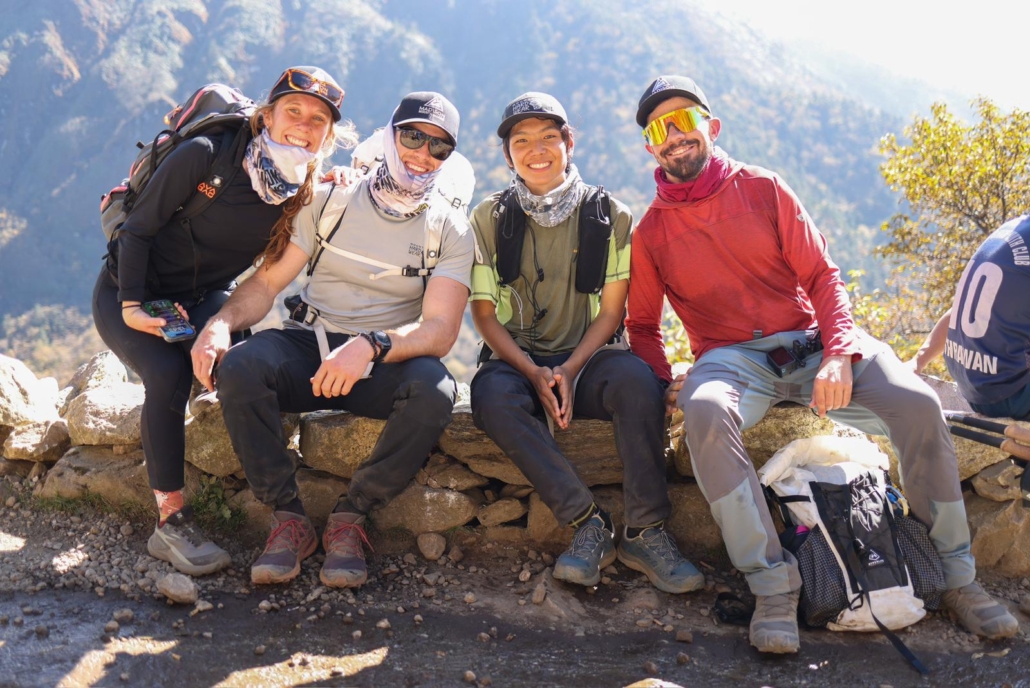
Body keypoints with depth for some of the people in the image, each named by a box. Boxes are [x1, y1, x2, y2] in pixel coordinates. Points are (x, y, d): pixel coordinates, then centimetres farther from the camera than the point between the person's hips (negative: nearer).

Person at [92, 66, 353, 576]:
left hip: (204, 300, 4)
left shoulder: (310, 195, -9)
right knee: (167, 373, -29)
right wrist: (132, 307, -21)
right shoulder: (206, 155, -21)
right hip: (129, 292, -4)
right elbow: (137, 230, -13)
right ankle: (170, 520, -20)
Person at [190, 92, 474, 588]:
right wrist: (221, 322, -19)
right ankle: (289, 517, -14)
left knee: (434, 390, -34)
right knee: (237, 367, -30)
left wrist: (369, 346, -33)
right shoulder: (330, 200, 4)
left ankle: (349, 517, -14)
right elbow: (268, 282, 2)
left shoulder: (451, 231, -1)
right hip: (306, 348, 1)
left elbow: (439, 330, -14)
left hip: (385, 364, -1)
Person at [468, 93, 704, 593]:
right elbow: (484, 313, 1)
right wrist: (533, 372, -15)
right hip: (516, 359, 0)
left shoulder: (610, 216, 4)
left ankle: (645, 533, -25)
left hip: (586, 357, 0)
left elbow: (611, 311, 1)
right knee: (492, 395, -35)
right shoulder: (490, 218, 4)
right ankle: (588, 524, -28)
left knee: (636, 379, -34)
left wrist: (569, 371, -15)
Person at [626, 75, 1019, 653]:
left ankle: (957, 575, -6)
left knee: (917, 404, -25)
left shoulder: (762, 188, 8)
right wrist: (667, 383, -7)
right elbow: (642, 325, 15)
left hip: (809, 341, 1)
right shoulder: (651, 232, 9)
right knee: (705, 411, -39)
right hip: (733, 356, -1)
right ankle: (773, 583, -30)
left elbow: (822, 275, 4)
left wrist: (839, 353, -14)